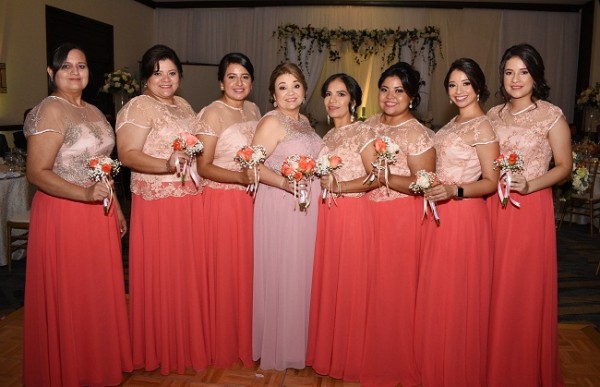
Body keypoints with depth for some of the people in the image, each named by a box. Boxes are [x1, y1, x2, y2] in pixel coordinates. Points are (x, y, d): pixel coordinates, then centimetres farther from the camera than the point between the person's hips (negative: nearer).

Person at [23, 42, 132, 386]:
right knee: (69, 297, 5)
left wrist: (117, 208, 17)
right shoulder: (50, 111, -12)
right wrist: (85, 194, -29)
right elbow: (37, 172, -17)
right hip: (65, 214, -7)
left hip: (100, 215, 8)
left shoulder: (94, 111, 12)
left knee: (100, 291, 16)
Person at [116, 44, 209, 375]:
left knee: (189, 271, 14)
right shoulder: (138, 107, -7)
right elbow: (127, 155, -17)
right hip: (158, 203, -7)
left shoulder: (184, 105, 16)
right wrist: (166, 166, -31)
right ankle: (161, 349, 20)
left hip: (191, 201, 7)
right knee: (161, 274, 2)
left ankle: (189, 341, 31)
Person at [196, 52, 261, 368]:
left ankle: (247, 338, 31)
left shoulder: (253, 110, 10)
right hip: (222, 200, -6)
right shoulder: (213, 114, -11)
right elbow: (203, 167, -14)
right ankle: (224, 344, 22)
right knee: (224, 270, 3)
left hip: (250, 199, 6)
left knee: (248, 267, 13)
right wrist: (242, 177, -23)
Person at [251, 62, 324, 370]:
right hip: (280, 206, -8)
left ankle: (295, 341, 32)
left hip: (306, 206, 8)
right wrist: (284, 182, -28)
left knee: (300, 272, 15)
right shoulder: (271, 122, -11)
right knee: (280, 275, 1)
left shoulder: (303, 120, 13)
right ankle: (277, 347, 19)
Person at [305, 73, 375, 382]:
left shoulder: (361, 132, -6)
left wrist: (338, 187, -16)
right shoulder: (328, 136, 15)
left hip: (352, 214, -7)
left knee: (348, 283, 2)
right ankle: (326, 351, 26)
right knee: (326, 280, 11)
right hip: (327, 212, 7)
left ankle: (348, 358, 19)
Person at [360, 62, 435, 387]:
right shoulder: (371, 124, 9)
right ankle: (372, 358, 30)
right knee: (370, 285, 11)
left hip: (400, 217, -6)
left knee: (394, 287, 3)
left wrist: (385, 177, -23)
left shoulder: (417, 134, -11)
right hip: (368, 212, 6)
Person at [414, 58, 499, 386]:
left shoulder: (481, 127, -11)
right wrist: (427, 185, 8)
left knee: (459, 295, 3)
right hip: (439, 216, 9)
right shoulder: (453, 124, 13)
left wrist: (454, 191, -28)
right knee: (436, 293, 16)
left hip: (464, 217, -8)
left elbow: (491, 182, -14)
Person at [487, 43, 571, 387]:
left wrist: (529, 185, -18)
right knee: (494, 286, 9)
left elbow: (564, 167, -3)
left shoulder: (552, 115, -4)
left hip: (531, 209, -4)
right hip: (493, 206, 4)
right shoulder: (493, 115, 9)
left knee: (525, 287, 3)